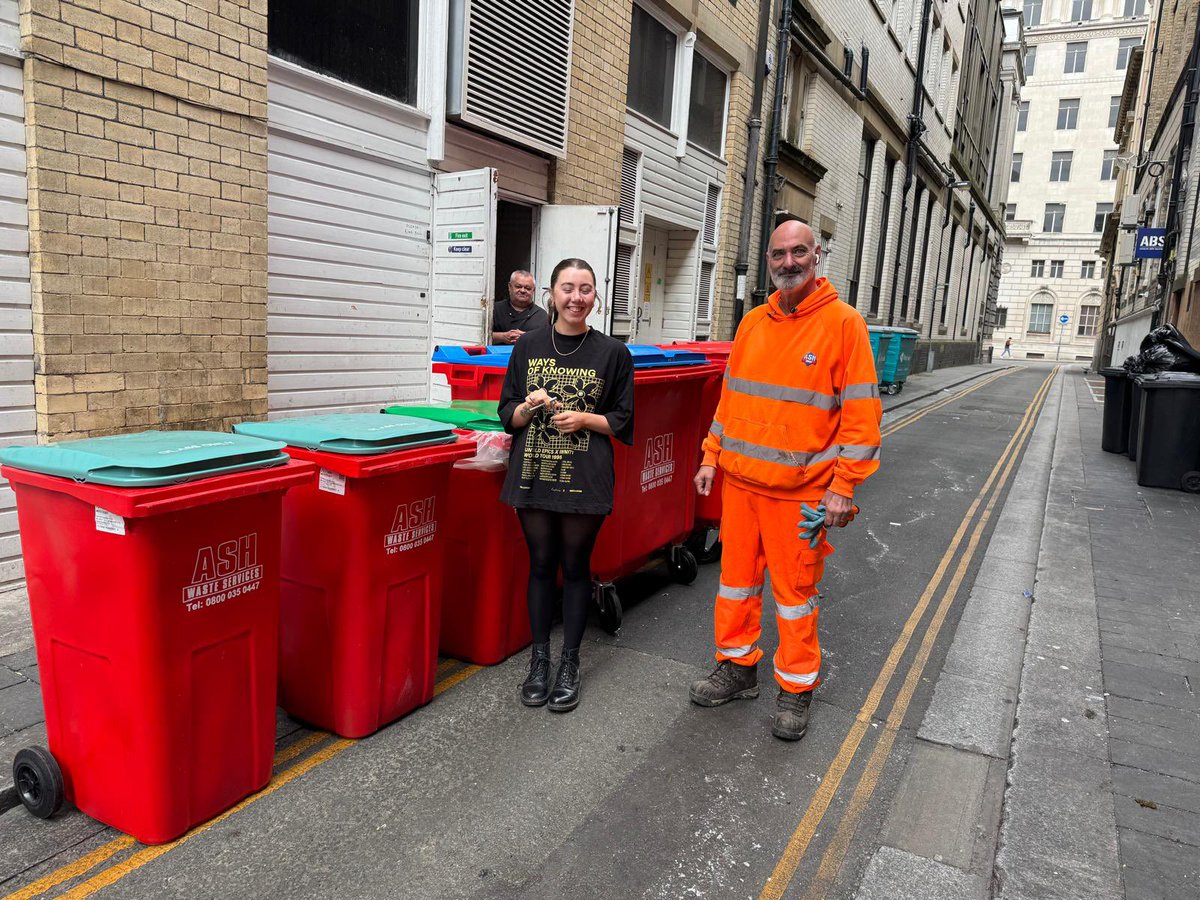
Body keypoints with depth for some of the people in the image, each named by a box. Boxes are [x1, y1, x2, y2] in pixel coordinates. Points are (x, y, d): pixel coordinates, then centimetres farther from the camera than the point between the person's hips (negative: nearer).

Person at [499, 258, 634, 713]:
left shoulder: (612, 352, 0)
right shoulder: (528, 345, 5)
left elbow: (623, 421, 4)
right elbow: (507, 414, 8)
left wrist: (584, 419, -13)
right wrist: (528, 408, -13)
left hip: (584, 479, -1)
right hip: (534, 474, 2)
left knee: (575, 565, 8)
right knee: (541, 564, 10)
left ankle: (570, 663, 23)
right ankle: (539, 658, 26)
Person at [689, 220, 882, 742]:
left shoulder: (843, 323, -7)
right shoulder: (753, 323, 9)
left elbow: (861, 412, -10)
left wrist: (842, 487, -14)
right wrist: (712, 458, 11)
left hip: (799, 491, -5)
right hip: (740, 482, 5)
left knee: (796, 591, 6)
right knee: (737, 577, 14)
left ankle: (796, 689, 23)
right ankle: (737, 668, 32)